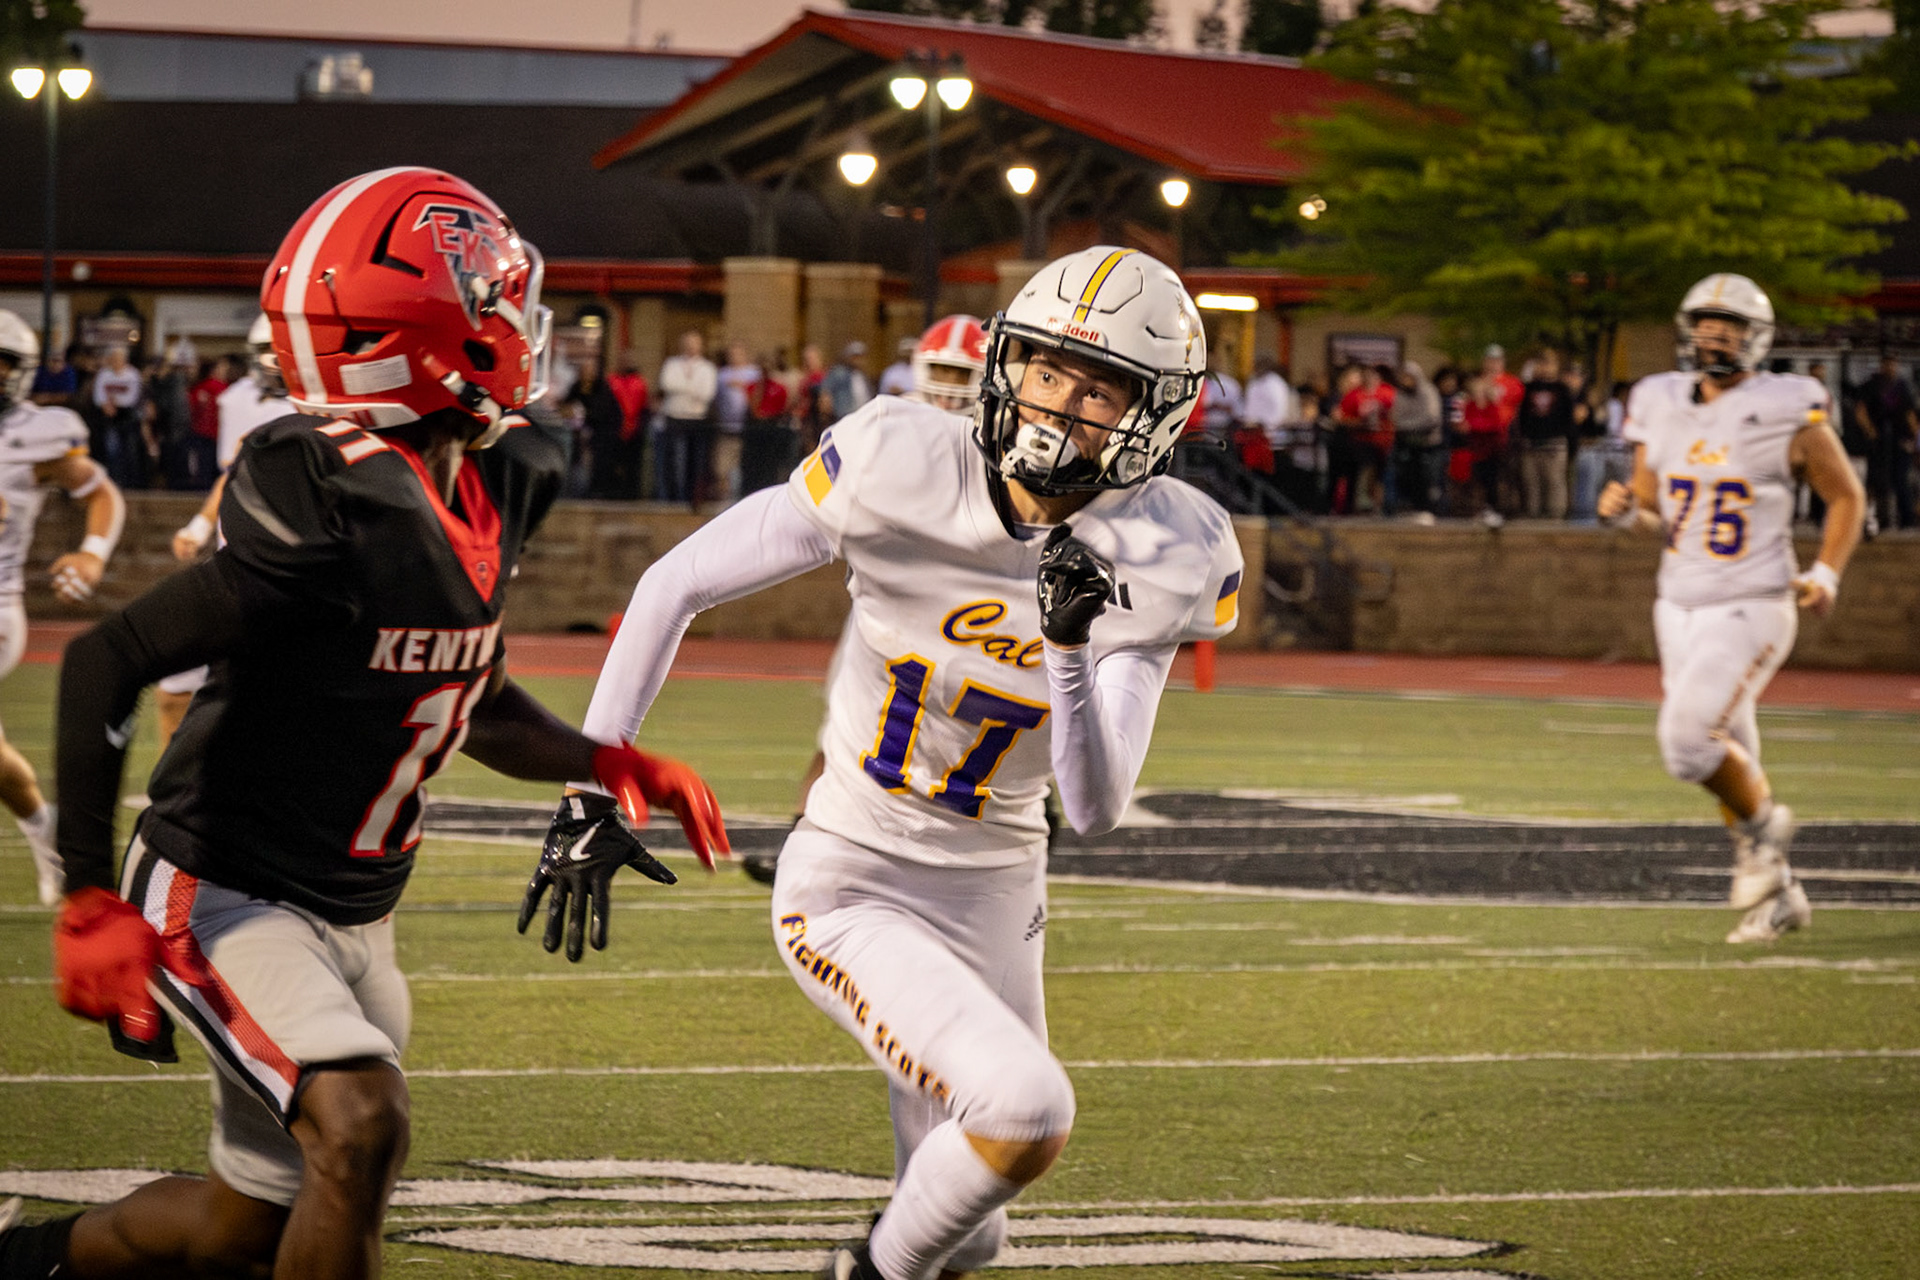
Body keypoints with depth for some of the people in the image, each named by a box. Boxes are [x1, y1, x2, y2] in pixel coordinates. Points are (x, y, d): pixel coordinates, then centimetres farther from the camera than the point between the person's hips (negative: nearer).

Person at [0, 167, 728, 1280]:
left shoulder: (493, 490, 1)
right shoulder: (324, 507, -26)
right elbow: (107, 663, -23)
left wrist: (603, 764, 2)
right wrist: (93, 905, -23)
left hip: (355, 912, 9)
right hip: (227, 895, -9)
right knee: (361, 1128, -30)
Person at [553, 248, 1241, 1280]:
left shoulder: (1156, 566, -11)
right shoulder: (902, 471, -19)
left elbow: (1095, 809, -15)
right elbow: (676, 584, -9)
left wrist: (1072, 646, -31)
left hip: (994, 896, 4)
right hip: (853, 888, -4)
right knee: (1026, 1111, -27)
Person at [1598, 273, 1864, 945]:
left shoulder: (1788, 412, -9)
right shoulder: (1662, 407, 5)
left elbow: (1846, 497, 3)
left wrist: (1826, 575, -10)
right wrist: (1625, 505, -7)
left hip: (1751, 608, -6)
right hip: (1680, 607, 6)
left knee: (1688, 740, -20)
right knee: (1730, 760, 11)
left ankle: (1762, 825, 7)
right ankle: (1778, 895, 27)